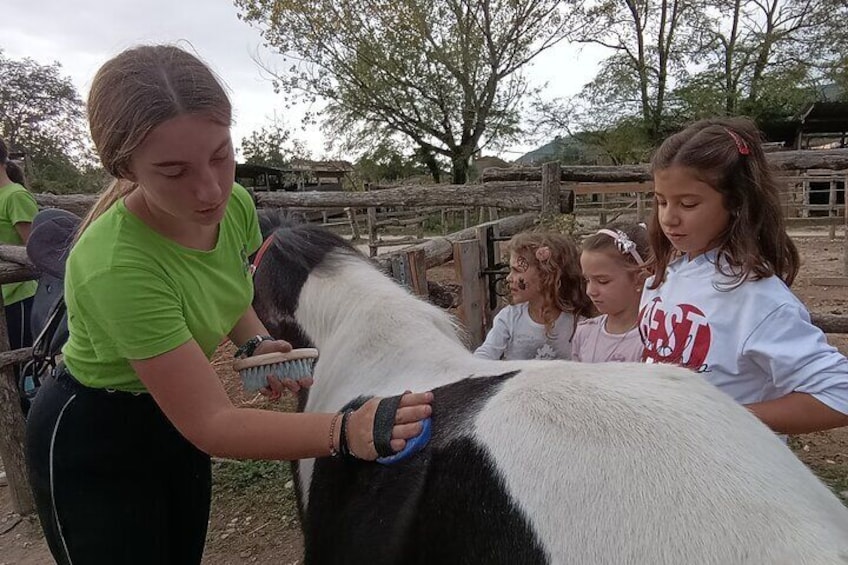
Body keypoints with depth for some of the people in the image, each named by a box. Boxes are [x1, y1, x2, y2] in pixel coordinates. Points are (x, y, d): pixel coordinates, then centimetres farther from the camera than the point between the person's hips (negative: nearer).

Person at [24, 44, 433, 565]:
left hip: (175, 418, 6)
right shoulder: (114, 267, -38)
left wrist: (256, 342, -13)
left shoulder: (235, 204, -17)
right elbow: (210, 424, -35)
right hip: (91, 445, -6)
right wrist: (347, 432, -45)